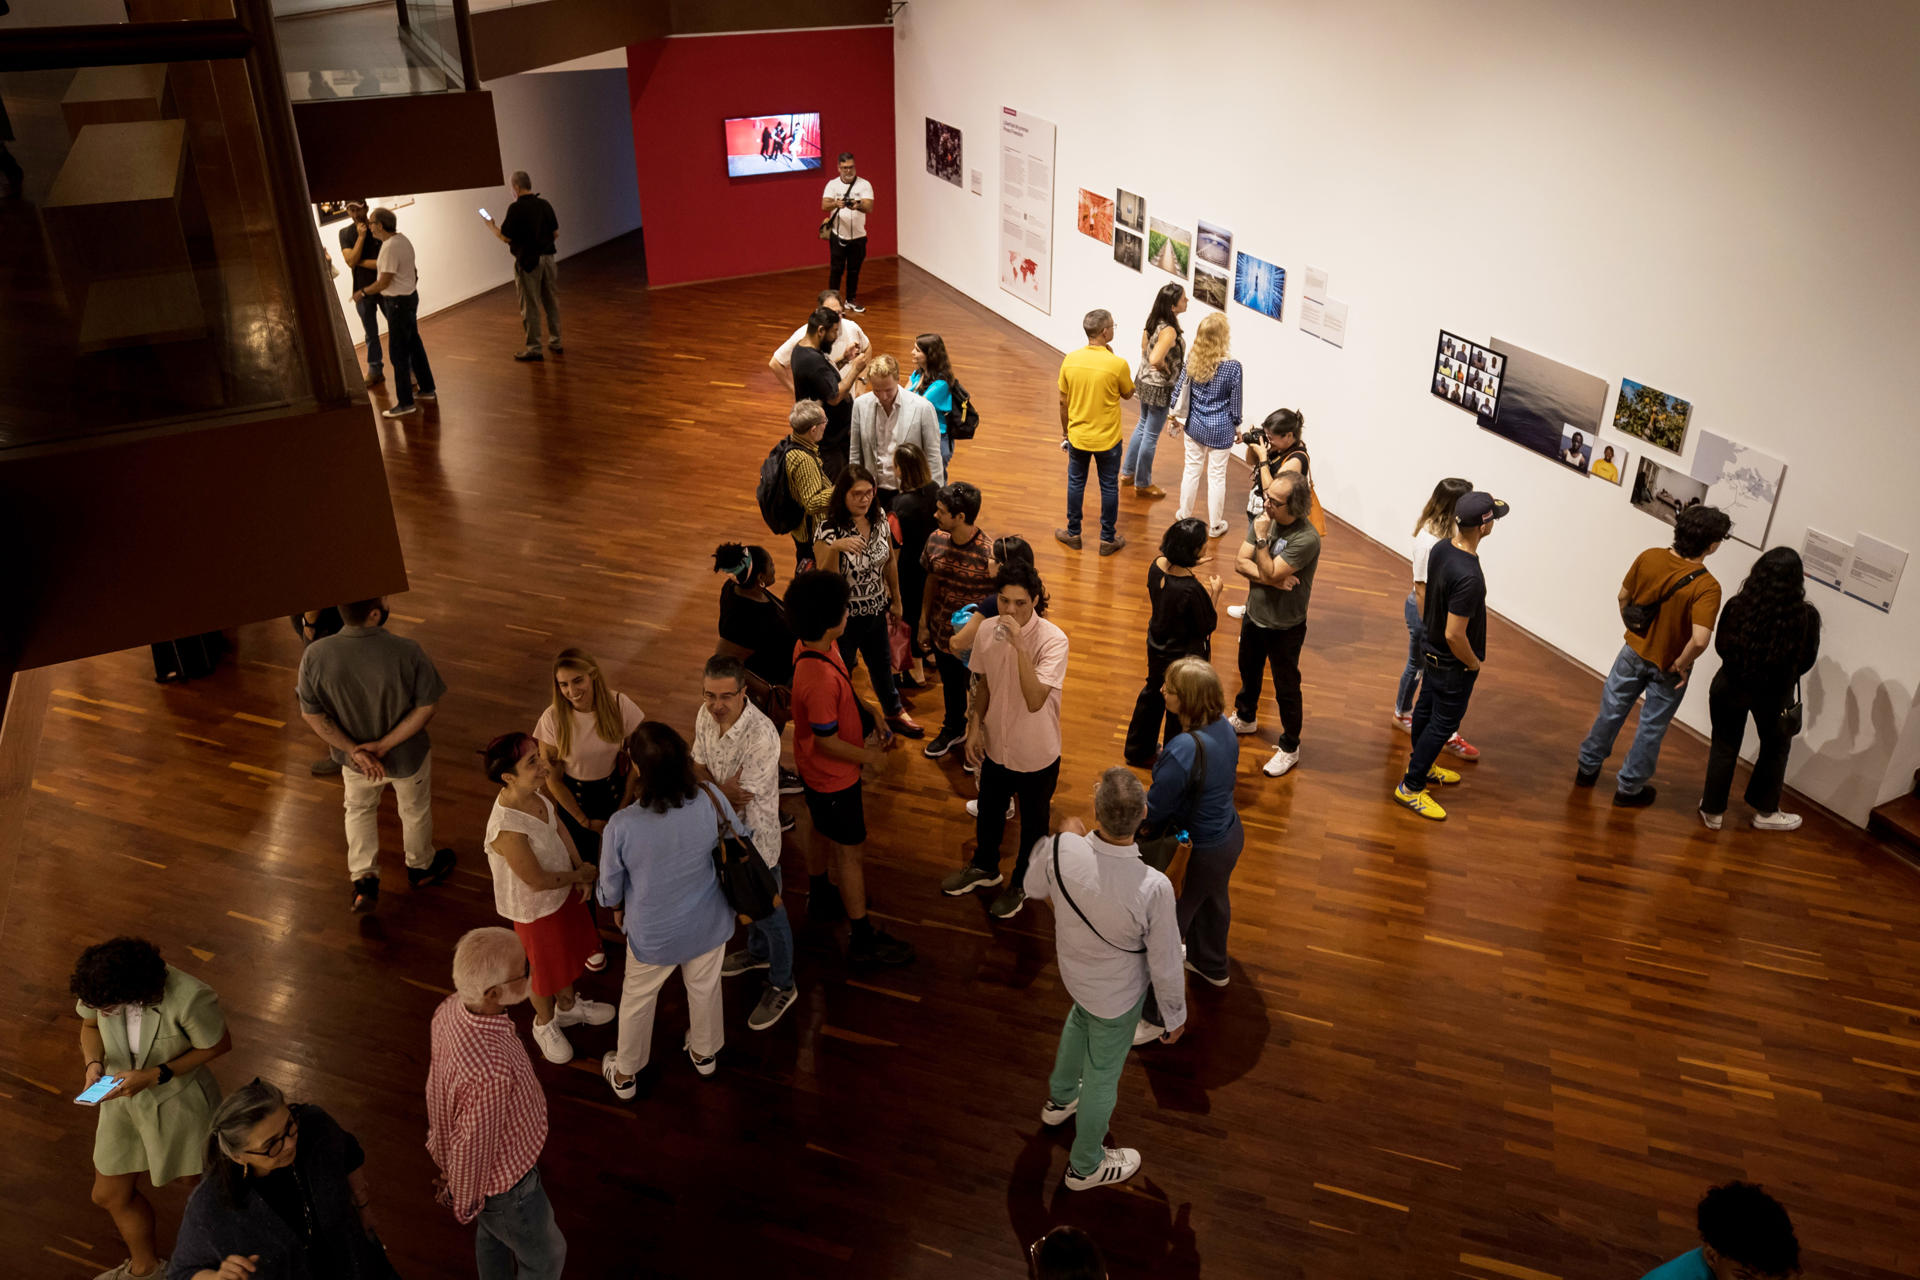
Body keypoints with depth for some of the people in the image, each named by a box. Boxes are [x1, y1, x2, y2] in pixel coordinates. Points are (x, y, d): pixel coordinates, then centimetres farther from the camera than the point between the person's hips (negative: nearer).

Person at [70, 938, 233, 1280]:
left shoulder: (188, 999, -38)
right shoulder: (101, 984, -23)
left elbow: (218, 1045, -20)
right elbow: (90, 1025, 1)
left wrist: (155, 1075, -25)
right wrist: (93, 1063, -18)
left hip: (179, 1102, -5)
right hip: (124, 1099, 5)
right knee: (110, 1195, 21)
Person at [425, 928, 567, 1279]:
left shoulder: (452, 1008, -23)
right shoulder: (492, 1071, -47)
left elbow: (439, 1085, -3)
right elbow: (473, 1147, -29)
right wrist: (466, 1203, -9)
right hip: (504, 1181, -7)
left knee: (493, 1236, 35)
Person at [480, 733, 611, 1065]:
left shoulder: (534, 794, -17)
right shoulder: (507, 828, -41)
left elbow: (559, 828, 1)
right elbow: (537, 880, -30)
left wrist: (581, 869, -8)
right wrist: (580, 875, -15)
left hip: (563, 891, 7)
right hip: (536, 908, -7)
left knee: (568, 953, 30)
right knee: (545, 969, 21)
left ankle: (568, 1006, 59)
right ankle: (545, 1023, 51)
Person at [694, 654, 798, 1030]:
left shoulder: (762, 737, -36)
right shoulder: (706, 715, -13)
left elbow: (742, 798, -30)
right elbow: (699, 768, -2)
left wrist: (713, 790, -16)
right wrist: (722, 792, -22)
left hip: (755, 838, -7)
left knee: (768, 912, 14)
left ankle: (782, 985, 36)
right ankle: (758, 951, 57)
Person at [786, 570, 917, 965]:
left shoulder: (815, 646, -9)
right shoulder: (819, 679, -39)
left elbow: (844, 692, 10)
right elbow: (827, 741, -28)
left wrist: (867, 713, -2)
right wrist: (869, 755, -12)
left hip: (816, 770, 9)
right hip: (832, 776, -9)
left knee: (824, 833, 30)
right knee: (851, 851, 6)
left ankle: (819, 896, 54)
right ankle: (863, 939, 22)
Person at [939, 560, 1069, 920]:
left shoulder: (1053, 640, -28)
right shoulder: (988, 632, -12)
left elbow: (1035, 700, -39)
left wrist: (1019, 645, -43)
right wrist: (975, 727, 0)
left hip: (1036, 754, -5)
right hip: (996, 746, 5)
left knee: (1033, 823, 19)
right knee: (988, 812, 27)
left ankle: (1021, 883, 44)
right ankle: (984, 868, 54)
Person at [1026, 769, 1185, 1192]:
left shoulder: (1062, 849, -31)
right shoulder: (1153, 889, -40)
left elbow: (1034, 889, -6)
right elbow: (1165, 964, -22)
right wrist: (1176, 1016, -2)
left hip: (1073, 971, 4)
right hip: (1119, 997, -4)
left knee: (1080, 1020, 37)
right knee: (1103, 1074, 21)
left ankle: (1060, 1098, 65)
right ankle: (1086, 1166, 48)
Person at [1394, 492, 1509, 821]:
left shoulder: (1440, 549, -9)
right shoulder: (1468, 577, -36)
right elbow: (1454, 635, -31)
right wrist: (1474, 663, -14)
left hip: (1432, 649, 9)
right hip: (1454, 664, -9)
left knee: (1426, 708, 24)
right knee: (1444, 723, 7)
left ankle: (1422, 765, 46)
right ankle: (1411, 787, 18)